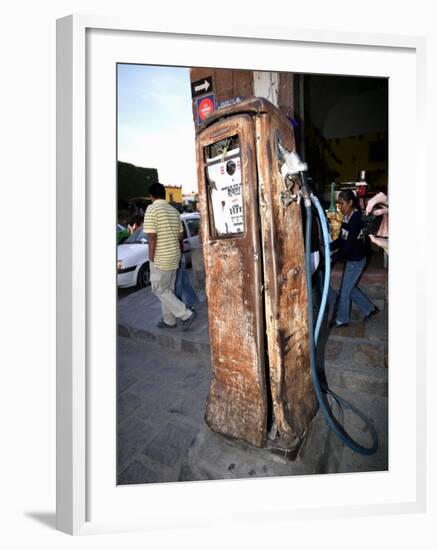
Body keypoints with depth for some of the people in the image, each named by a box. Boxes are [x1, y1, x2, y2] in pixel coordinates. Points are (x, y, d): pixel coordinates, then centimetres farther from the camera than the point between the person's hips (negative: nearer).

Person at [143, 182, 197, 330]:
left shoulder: (152, 209, -14)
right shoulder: (174, 210, 9)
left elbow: (152, 237, -19)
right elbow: (180, 235, 13)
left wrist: (151, 258, -13)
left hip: (160, 258, -8)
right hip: (174, 256, 8)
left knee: (160, 290, 4)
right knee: (168, 289, 16)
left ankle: (186, 315, 0)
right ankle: (169, 321, 24)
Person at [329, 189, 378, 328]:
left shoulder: (355, 219, -24)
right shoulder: (347, 217, 4)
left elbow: (349, 244, -27)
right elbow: (341, 240, 8)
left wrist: (333, 257, -22)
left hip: (356, 260, -9)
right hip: (351, 259, 9)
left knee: (344, 290, 5)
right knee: (350, 288, 21)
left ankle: (342, 319, 23)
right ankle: (369, 308, 37)